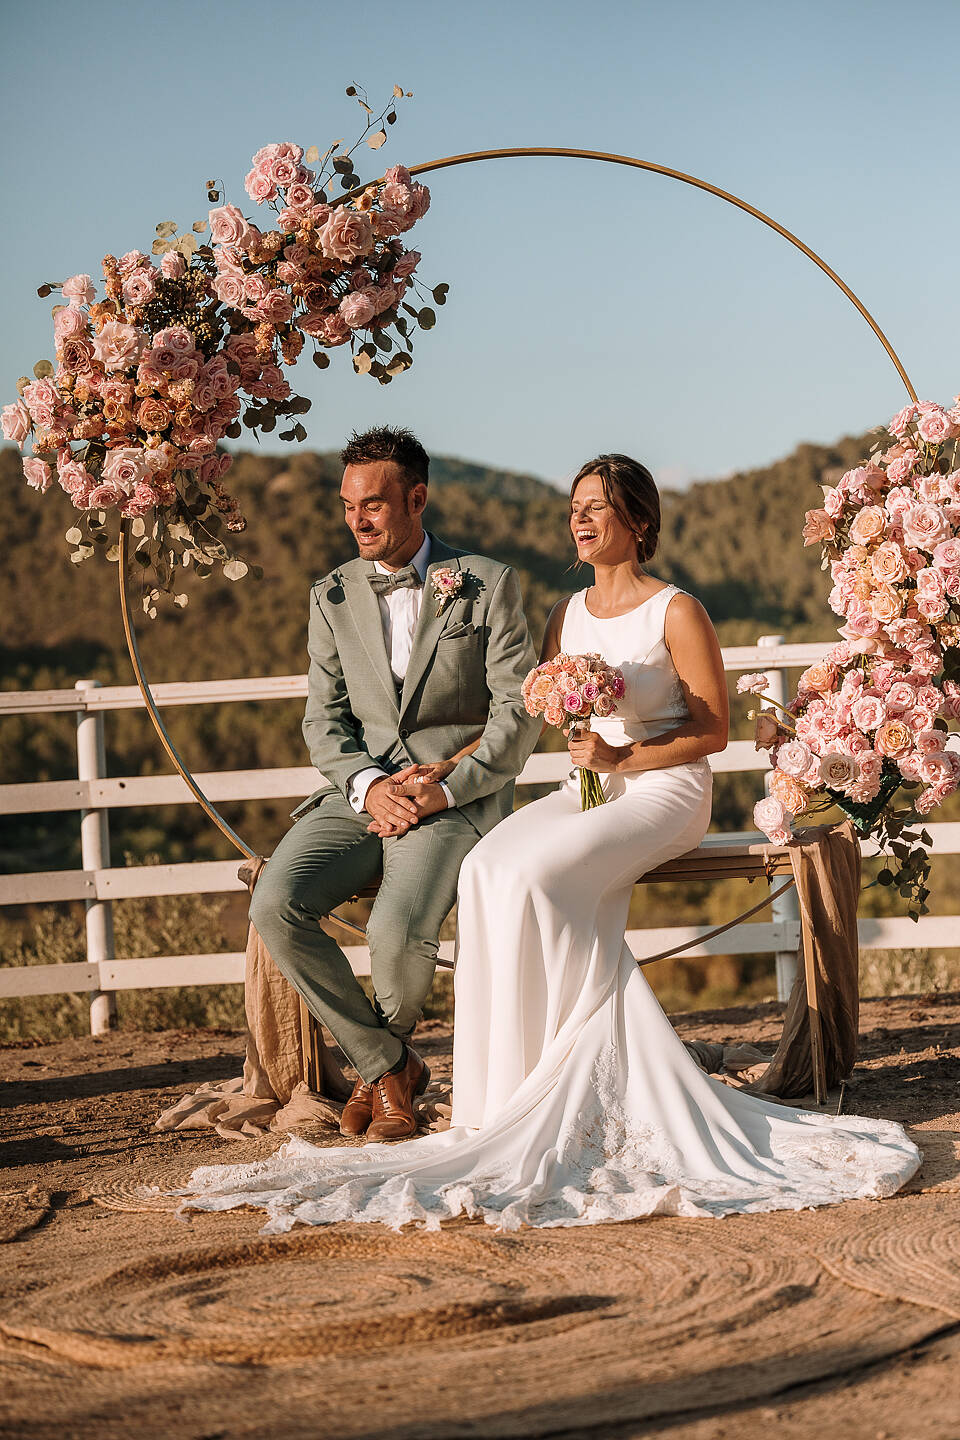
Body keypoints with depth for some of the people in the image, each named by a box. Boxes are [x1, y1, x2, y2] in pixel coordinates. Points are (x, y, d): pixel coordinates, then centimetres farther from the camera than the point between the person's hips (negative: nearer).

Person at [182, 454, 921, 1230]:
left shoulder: (677, 612, -4)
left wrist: (623, 758, -17)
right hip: (585, 791, 6)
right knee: (488, 870, -24)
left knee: (536, 876, -31)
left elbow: (714, 731, -6)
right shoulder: (569, 615, 14)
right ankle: (514, 1088, -23)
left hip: (664, 791, -6)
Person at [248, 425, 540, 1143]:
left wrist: (444, 790, -16)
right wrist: (369, 785, -12)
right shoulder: (333, 595, 13)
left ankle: (387, 1043, 7)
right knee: (276, 905, -24)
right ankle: (386, 1064, -6)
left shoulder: (488, 585, 1)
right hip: (360, 792, 4)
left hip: (456, 796, -4)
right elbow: (325, 719, 9)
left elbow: (519, 712, -4)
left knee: (397, 930, -31)